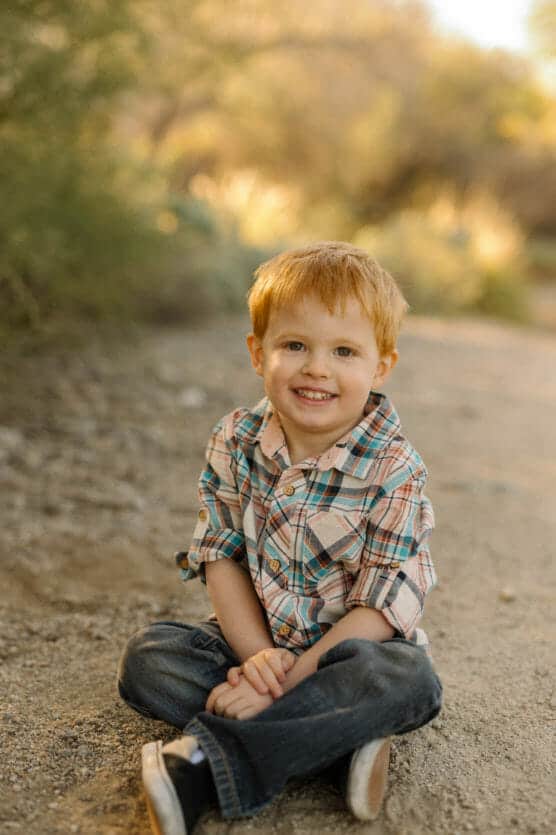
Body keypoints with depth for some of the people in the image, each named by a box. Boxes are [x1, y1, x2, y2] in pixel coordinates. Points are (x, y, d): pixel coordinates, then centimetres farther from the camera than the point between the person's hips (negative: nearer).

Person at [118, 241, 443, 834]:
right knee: (147, 656, -19)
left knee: (409, 680, -34)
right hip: (251, 639, 3)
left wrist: (289, 678, -27)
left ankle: (205, 759, -32)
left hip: (346, 649, -3)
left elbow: (382, 606, -19)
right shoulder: (235, 442, -6)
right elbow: (220, 557, -5)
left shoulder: (394, 473, -17)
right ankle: (337, 742, -24)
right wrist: (257, 657, -20)